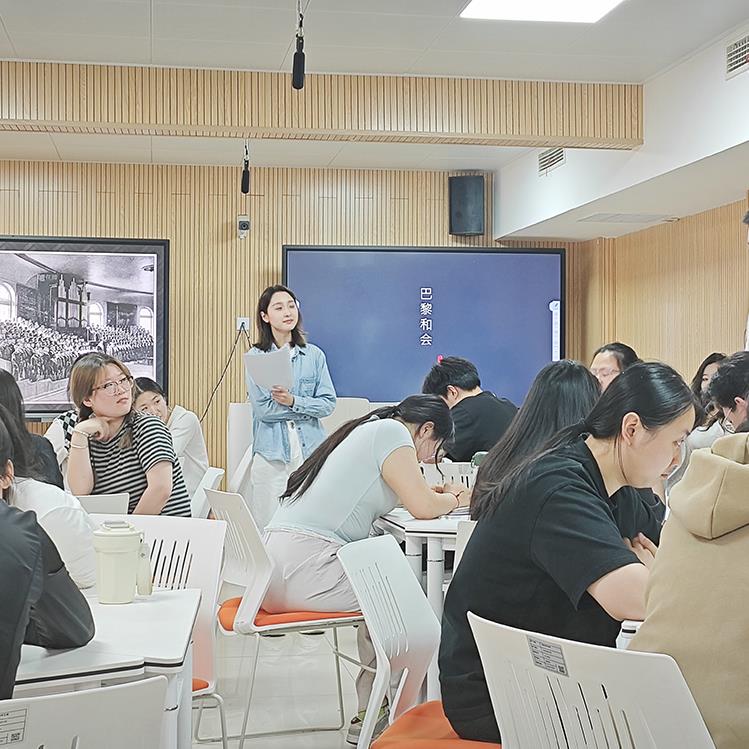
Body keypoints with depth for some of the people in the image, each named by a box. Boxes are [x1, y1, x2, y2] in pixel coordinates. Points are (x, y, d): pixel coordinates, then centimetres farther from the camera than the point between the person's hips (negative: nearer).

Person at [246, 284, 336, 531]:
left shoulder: (314, 355, 8)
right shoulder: (255, 357, 1)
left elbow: (328, 403, 3)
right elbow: (263, 409, -6)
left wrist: (293, 401, -12)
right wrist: (308, 406, -5)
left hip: (310, 449, 2)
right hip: (271, 452, -2)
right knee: (268, 526, 0)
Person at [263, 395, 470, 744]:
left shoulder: (365, 429, 23)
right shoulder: (391, 432, -4)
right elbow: (423, 508, -10)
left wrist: (438, 493, 26)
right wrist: (453, 498, 11)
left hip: (275, 564, 10)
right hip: (307, 568, -10)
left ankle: (369, 713, 23)